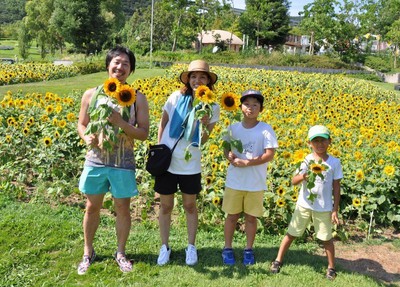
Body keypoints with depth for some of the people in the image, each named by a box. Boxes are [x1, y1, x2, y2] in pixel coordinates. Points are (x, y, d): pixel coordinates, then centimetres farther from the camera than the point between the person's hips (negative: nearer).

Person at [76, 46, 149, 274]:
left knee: (123, 208, 11)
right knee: (92, 208, 14)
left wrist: (119, 122, -23)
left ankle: (121, 253, 32)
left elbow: (144, 134, -8)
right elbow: (82, 125, 7)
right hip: (95, 161, 1)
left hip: (123, 164, -1)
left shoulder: (138, 98, -5)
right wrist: (87, 137, -16)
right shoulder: (91, 94, -1)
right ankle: (88, 252, 35)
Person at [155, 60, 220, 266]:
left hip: (190, 165, 0)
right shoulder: (176, 98, -6)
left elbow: (203, 141, -4)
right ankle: (164, 247, 25)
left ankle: (191, 246, 29)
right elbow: (162, 123, 6)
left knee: (190, 206, 12)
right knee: (166, 206, 9)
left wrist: (205, 125, -22)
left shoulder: (212, 107, -3)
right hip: (166, 162, 0)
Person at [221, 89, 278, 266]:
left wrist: (247, 162, -20)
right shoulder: (233, 128, 2)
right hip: (234, 181, 2)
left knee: (251, 217, 11)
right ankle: (227, 248, 26)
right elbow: (226, 150, 7)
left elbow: (269, 155, -12)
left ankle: (249, 250, 28)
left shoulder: (266, 129, -7)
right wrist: (230, 156, -17)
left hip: (256, 183, -2)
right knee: (232, 216, 11)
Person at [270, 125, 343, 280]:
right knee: (291, 234, 9)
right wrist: (303, 176, -35)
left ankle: (331, 267, 30)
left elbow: (336, 188, 0)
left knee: (326, 238, 11)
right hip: (304, 205, 1)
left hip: (324, 208, 0)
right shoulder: (306, 160, -5)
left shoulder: (334, 162, -4)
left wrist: (335, 210, -2)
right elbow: (293, 181, -13)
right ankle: (278, 260, 23)